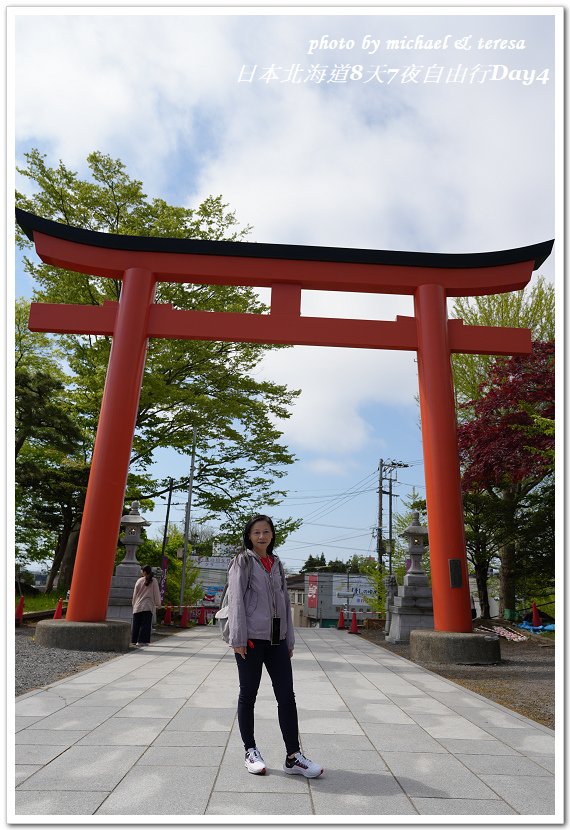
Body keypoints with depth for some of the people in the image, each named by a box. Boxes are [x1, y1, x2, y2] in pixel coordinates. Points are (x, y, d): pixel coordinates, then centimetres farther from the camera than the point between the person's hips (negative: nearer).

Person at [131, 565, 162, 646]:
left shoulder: (139, 581, 3)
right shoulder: (153, 581, -3)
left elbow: (135, 594, 10)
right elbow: (156, 593, 1)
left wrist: (134, 604, 22)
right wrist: (158, 604, 12)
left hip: (137, 606, 3)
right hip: (148, 606, -3)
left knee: (136, 624, 10)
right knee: (145, 624, 0)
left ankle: (134, 640, 15)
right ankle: (142, 641, -4)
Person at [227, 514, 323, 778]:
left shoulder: (276, 564, 15)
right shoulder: (243, 561, -1)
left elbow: (284, 602, 16)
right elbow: (236, 600, -7)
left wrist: (289, 639, 13)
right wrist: (238, 638, -13)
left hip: (276, 639, 5)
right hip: (251, 638, -5)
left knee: (287, 696, 3)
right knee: (248, 695, 8)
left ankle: (293, 757, 11)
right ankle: (251, 752, 23)